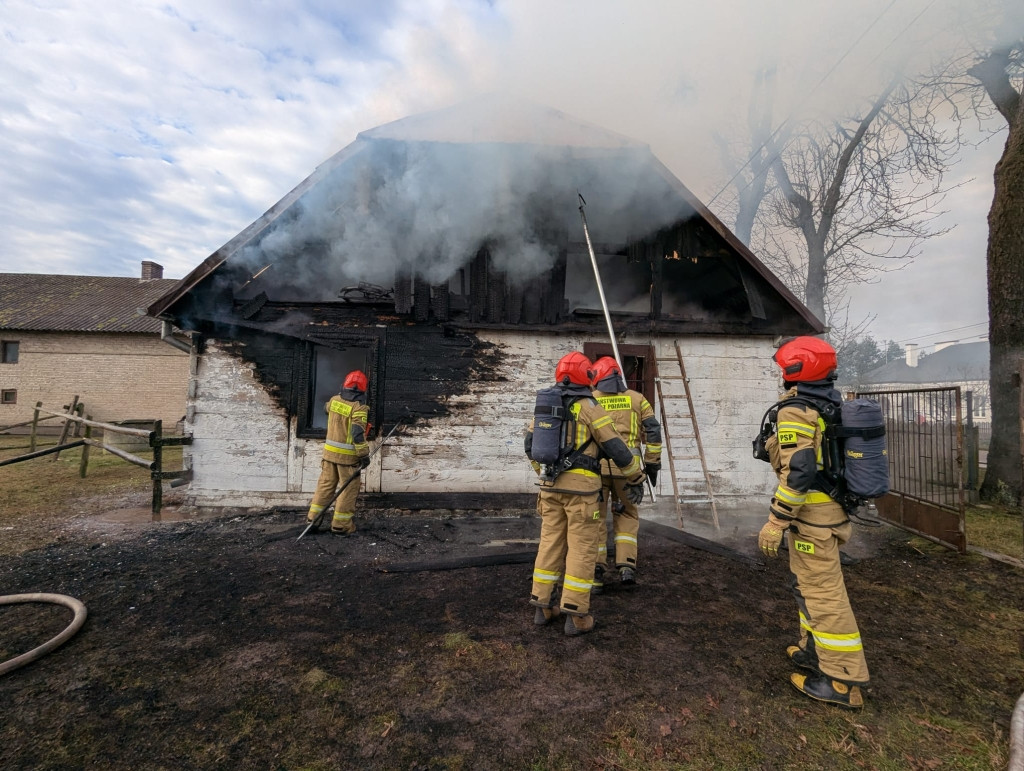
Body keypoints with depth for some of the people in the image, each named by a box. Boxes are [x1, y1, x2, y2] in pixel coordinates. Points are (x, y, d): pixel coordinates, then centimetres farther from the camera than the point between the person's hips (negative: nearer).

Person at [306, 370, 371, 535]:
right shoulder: (358, 408, -17)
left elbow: (326, 408, 28)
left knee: (326, 484, 17)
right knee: (349, 489, 5)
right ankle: (340, 525, 10)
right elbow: (358, 434, -22)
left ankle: (313, 517, 25)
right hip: (348, 455, -6)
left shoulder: (334, 400, 3)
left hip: (330, 451, 6)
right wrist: (364, 455, -15)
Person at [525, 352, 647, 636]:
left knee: (551, 543, 13)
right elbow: (616, 447, -10)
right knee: (582, 548, 3)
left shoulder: (544, 405, 10)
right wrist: (636, 479, 2)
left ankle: (543, 606, 20)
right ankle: (575, 615, 8)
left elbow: (530, 445, 18)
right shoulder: (588, 407, -9)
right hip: (580, 485, -6)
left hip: (551, 484, 6)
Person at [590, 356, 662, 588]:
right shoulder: (637, 399, 10)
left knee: (595, 519, 11)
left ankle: (594, 572, 12)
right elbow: (653, 431, 6)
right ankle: (626, 566, 10)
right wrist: (652, 463, 13)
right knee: (627, 516, 19)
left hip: (596, 467, -1)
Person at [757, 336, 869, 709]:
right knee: (810, 584, 22)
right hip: (832, 507, 10)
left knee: (822, 593, 0)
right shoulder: (832, 407, 11)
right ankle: (815, 651, 35)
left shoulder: (796, 411, -19)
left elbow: (798, 471, -26)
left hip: (812, 514, -10)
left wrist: (776, 521, -22)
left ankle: (843, 680, 11)